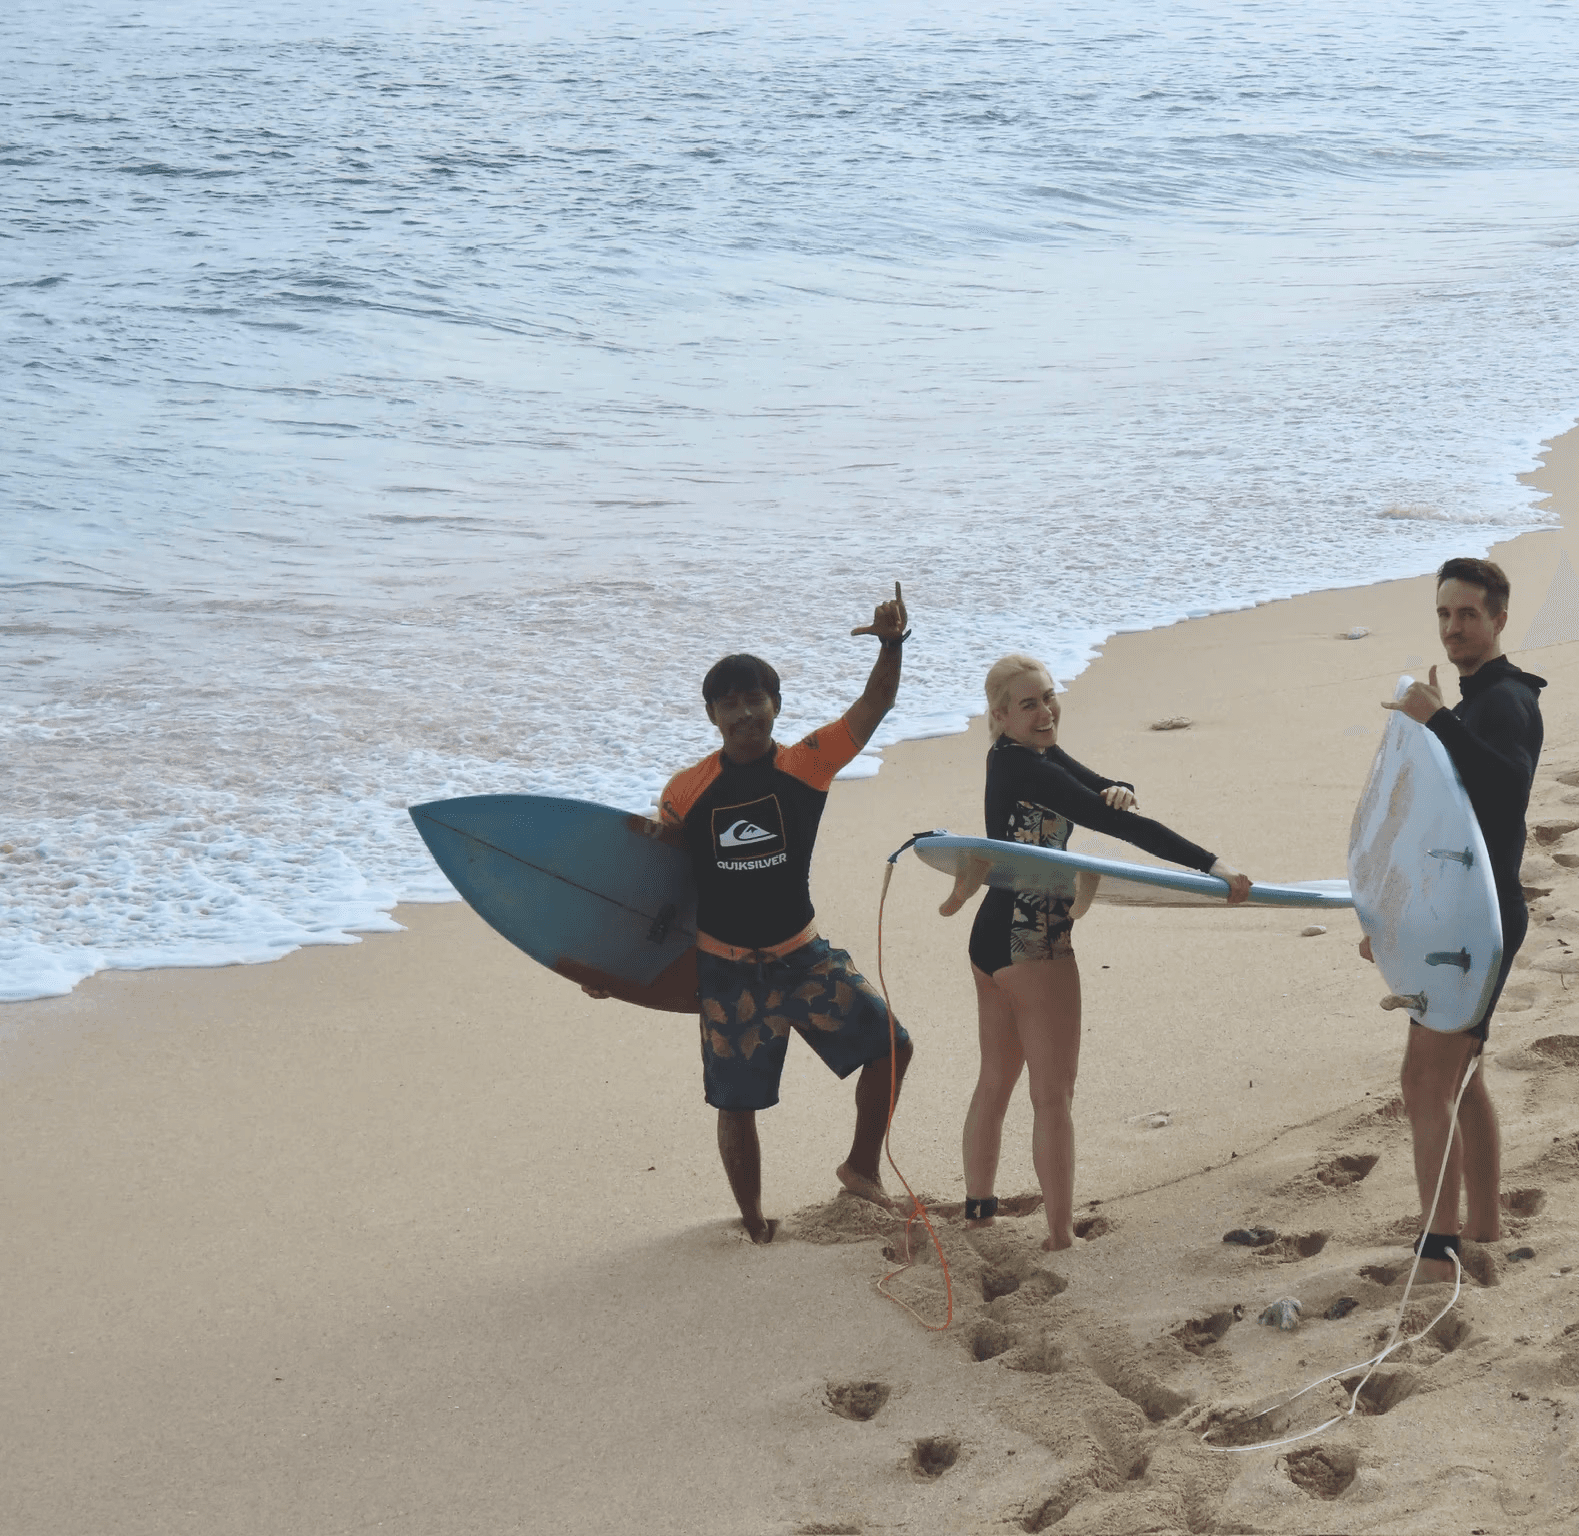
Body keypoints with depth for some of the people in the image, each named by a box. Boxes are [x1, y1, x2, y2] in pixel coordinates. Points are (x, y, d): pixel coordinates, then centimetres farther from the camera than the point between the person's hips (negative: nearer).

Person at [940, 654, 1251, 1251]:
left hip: (993, 937, 10)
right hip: (1034, 944, -10)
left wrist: (1115, 789, -16)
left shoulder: (1029, 755, 8)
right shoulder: (1026, 768, -22)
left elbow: (1104, 793, 11)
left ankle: (978, 1209, 29)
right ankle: (1061, 1235, 0)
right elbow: (1118, 824, -28)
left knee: (996, 1082, 19)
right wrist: (1212, 866, -30)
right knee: (1053, 1094, -3)